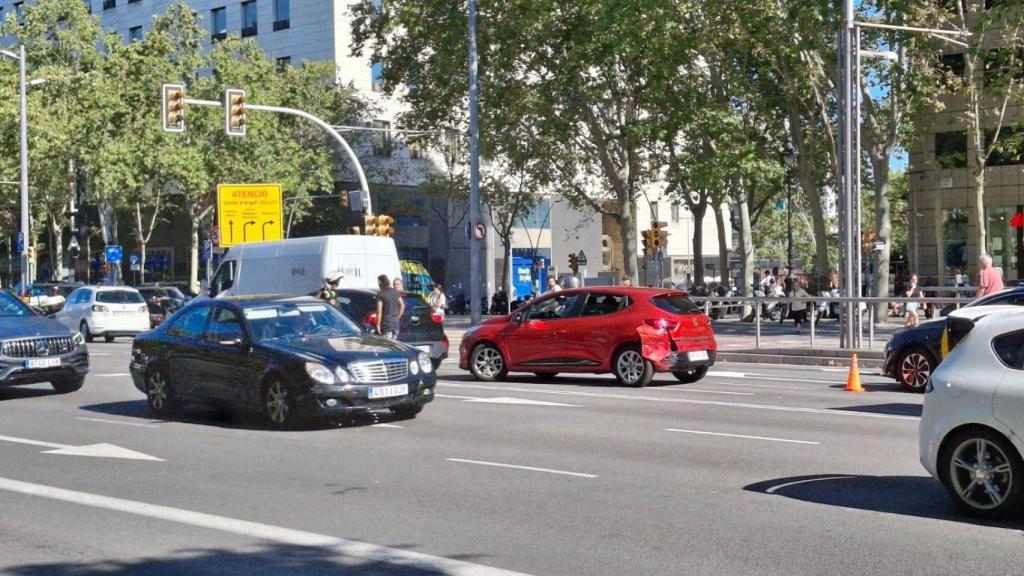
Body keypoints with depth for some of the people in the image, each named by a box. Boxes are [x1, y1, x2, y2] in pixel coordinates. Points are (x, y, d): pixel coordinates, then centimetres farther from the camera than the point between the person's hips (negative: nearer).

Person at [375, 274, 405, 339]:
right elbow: (402, 305, 13)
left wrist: (378, 325, -12)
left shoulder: (380, 295, -11)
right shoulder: (395, 292, 7)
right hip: (395, 323, 6)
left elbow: (379, 311, -16)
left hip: (386, 323, -6)